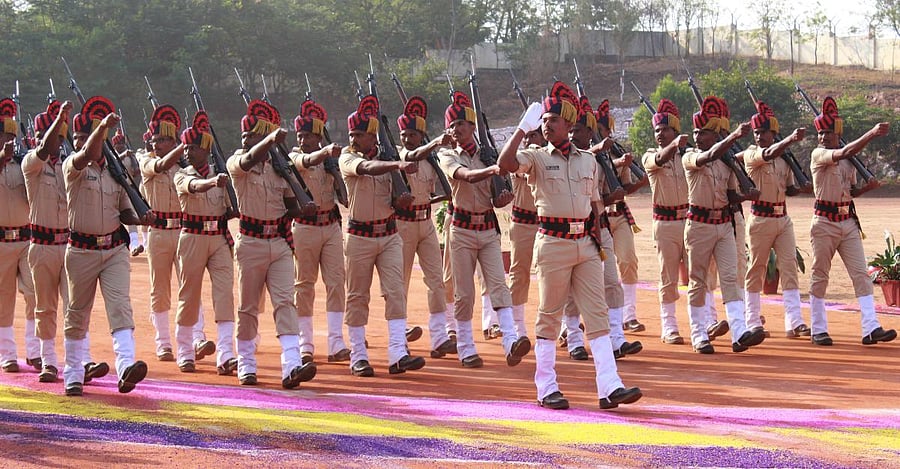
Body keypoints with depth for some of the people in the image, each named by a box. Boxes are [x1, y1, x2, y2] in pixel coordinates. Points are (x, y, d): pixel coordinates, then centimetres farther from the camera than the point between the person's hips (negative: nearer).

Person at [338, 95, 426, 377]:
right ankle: (358, 357, 11)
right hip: (360, 236, -3)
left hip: (389, 234, 3)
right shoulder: (347, 158, -6)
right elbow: (367, 168, -30)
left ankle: (398, 354, -13)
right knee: (357, 297, 3)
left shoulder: (387, 158, 6)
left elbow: (395, 202, 12)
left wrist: (402, 201, -13)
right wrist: (398, 165, -47)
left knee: (395, 292, -7)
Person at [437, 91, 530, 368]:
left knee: (498, 284, -12)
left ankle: (511, 342, -25)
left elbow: (496, 200, 9)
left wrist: (504, 198, -15)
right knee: (464, 292, 1)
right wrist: (491, 170, -42)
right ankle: (465, 350, 11)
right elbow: (466, 176, -24)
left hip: (488, 228, 2)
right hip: (462, 228, -2)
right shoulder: (447, 156, -1)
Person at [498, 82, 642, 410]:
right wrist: (523, 128, -16)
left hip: (586, 243, 4)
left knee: (597, 314, -1)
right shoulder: (536, 158, 0)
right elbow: (506, 163, -20)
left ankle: (609, 387, -5)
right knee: (549, 315, 2)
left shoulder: (588, 161, 13)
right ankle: (547, 389, 8)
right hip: (553, 241, -4)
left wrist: (598, 236, 9)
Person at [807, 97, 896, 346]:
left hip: (849, 221, 5)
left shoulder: (850, 159, 12)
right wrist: (872, 133, -32)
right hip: (825, 221, -5)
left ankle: (870, 328, -9)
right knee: (819, 275, 3)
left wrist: (868, 186, -1)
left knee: (861, 274, -3)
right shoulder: (818, 155, -8)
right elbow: (844, 153, -26)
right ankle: (818, 330, 12)